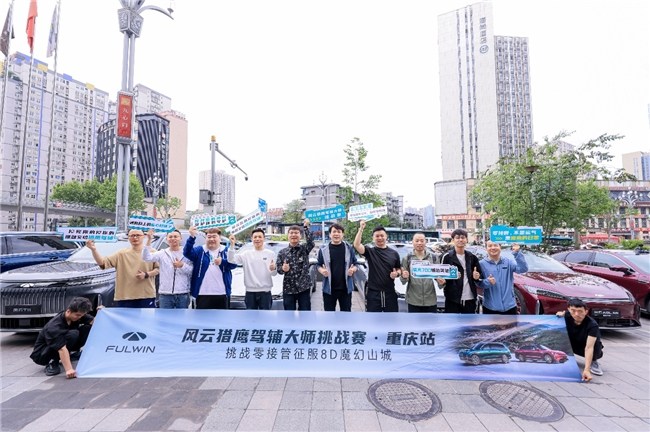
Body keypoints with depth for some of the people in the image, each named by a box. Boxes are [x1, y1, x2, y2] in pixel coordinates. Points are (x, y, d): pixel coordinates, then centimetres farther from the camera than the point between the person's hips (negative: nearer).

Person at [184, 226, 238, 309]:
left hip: (222, 294, 1)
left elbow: (233, 264, -6)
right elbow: (187, 253, -13)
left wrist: (222, 261, -27)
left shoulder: (226, 250, 7)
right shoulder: (199, 250, 6)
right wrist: (192, 237, -29)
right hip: (203, 294, -1)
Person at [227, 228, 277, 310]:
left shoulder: (270, 254, 2)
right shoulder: (246, 254, 4)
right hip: (250, 292, 1)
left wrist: (273, 269, -22)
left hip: (265, 292, -1)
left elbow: (274, 273, 1)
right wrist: (232, 245, -17)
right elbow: (231, 259, -7)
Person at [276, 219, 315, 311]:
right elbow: (278, 269, 4)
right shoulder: (282, 252, 5)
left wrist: (306, 227, -26)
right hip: (288, 288, 1)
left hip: (304, 287, -1)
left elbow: (311, 241, -21)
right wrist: (283, 269, -19)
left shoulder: (304, 248, 0)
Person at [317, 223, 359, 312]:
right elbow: (319, 265, 6)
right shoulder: (323, 249, 0)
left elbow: (355, 264, 7)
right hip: (329, 288, 0)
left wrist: (353, 269, -15)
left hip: (346, 288, 1)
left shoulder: (349, 248, 1)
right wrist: (322, 270, -16)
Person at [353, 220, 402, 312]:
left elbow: (399, 269, 15)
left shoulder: (394, 253, 6)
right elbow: (356, 245, -18)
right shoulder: (370, 252, -1)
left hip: (390, 293, 2)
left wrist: (397, 273, -8)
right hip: (373, 293, -2)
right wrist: (361, 229, -22)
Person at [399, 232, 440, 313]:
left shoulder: (433, 257, 5)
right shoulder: (407, 258, 0)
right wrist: (404, 277, -23)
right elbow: (403, 281, 1)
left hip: (431, 300, 2)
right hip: (413, 300, -2)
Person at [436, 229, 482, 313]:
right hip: (452, 298, -4)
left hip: (470, 299, 4)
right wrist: (441, 281, -25)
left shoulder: (472, 257, 8)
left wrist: (477, 276, -8)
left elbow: (480, 274, 15)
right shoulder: (447, 257, -4)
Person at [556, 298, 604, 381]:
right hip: (572, 345, 2)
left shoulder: (592, 325, -33)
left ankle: (593, 362, -1)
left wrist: (586, 370, -49)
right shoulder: (567, 316, -23)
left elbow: (589, 347, -41)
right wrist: (561, 315, -19)